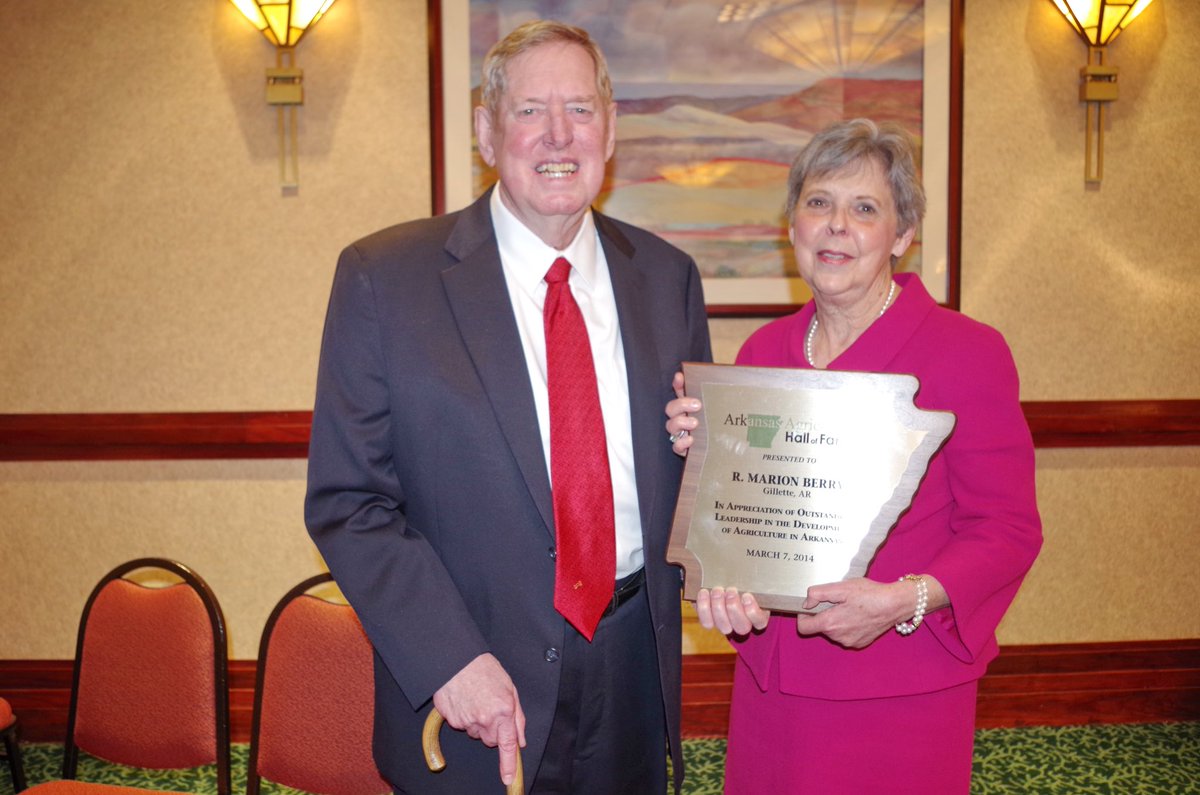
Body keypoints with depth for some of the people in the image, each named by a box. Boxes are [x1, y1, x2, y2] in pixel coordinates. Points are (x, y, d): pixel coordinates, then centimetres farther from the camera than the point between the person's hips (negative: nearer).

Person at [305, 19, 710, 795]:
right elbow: (346, 502, -9)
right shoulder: (384, 278, -8)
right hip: (478, 684, -3)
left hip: (634, 670, 4)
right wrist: (448, 659, -17)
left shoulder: (668, 276, 3)